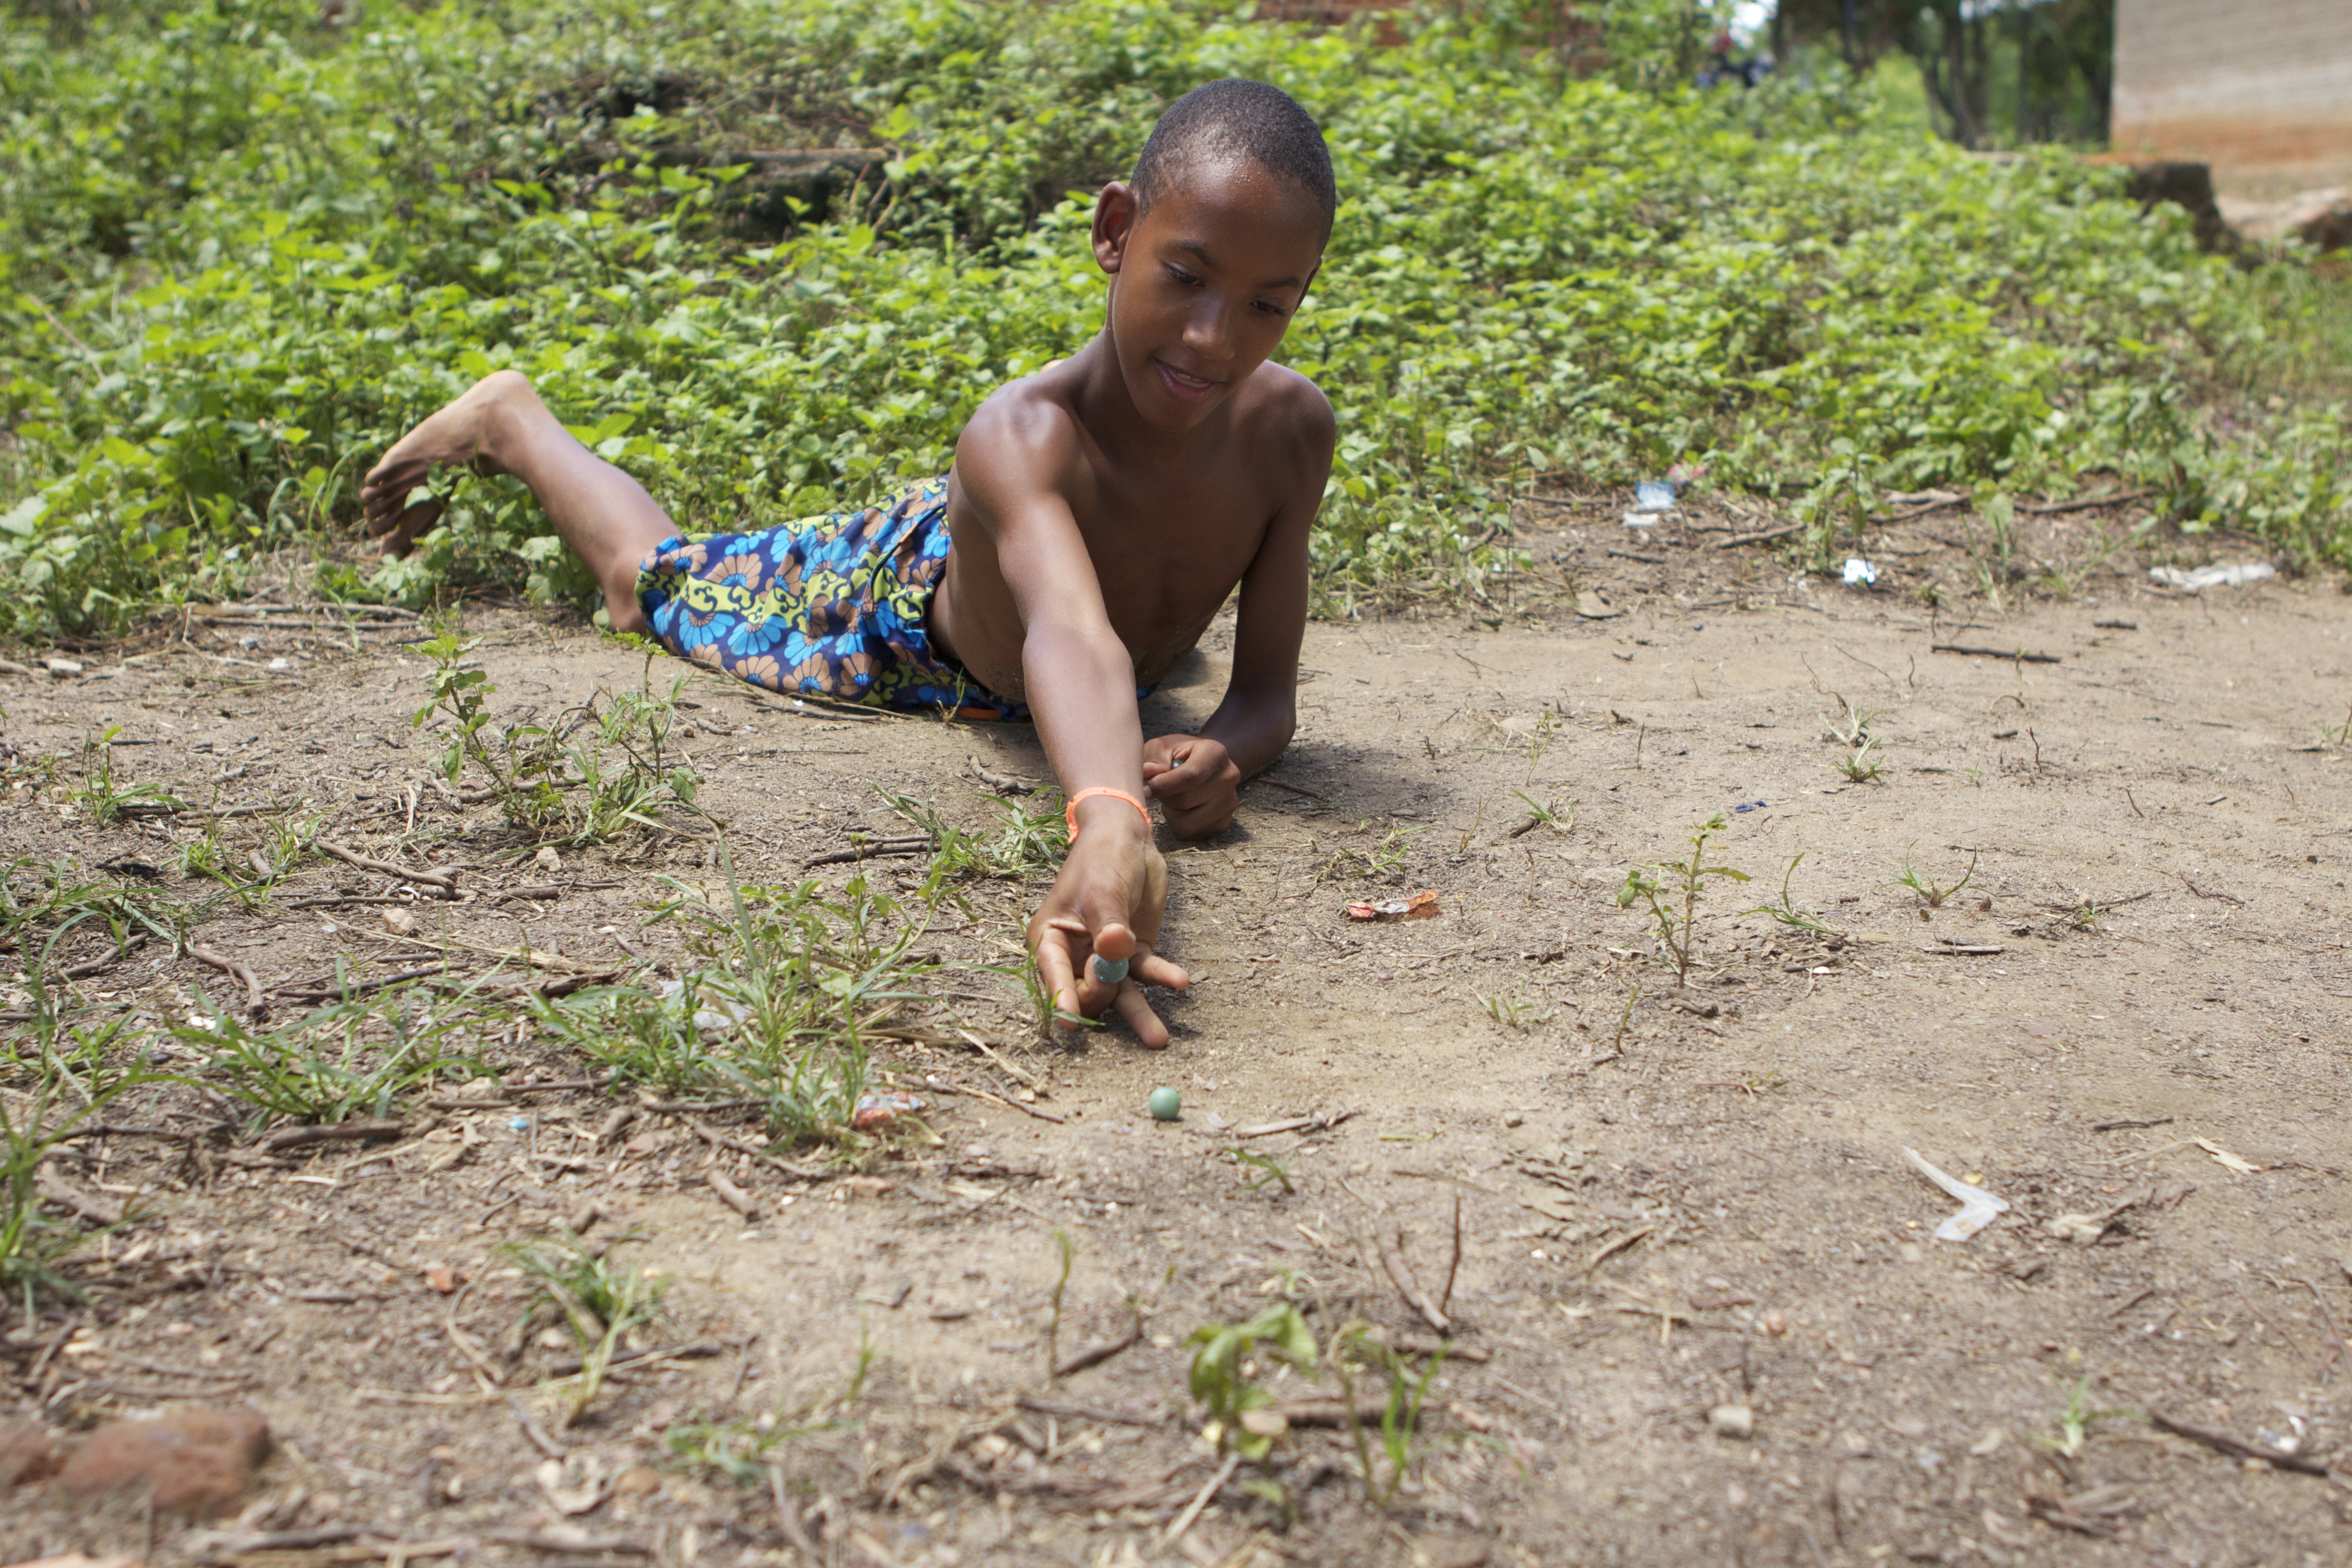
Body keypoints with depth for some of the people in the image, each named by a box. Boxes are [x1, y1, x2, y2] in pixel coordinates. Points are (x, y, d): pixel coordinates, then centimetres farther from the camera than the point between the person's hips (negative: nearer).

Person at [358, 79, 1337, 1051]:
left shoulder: (1291, 429, -34)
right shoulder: (1024, 433, -49)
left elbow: (1268, 693, -27)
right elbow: (1070, 633, -69)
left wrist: (1220, 754, -50)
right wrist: (1110, 827, -87)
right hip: (902, 595, -4)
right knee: (646, 572, 21)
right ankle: (511, 420, 46)